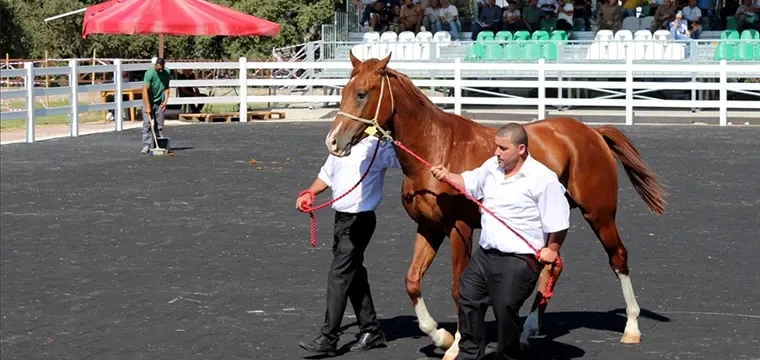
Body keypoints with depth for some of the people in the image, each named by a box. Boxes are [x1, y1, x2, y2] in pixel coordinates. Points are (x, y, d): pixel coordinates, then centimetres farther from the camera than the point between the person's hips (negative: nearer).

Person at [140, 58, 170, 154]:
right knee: (147, 124, -10)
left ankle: (159, 145, 7)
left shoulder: (166, 73, -4)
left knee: (159, 125, 3)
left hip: (159, 102, 4)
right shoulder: (149, 73, -21)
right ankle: (146, 145, -12)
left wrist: (165, 100, -7)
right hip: (149, 102, -4)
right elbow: (145, 90, -24)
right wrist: (148, 107, -28)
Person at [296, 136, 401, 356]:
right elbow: (327, 173, 23)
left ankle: (328, 340, -6)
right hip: (341, 219, 8)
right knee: (354, 275, 14)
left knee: (338, 276, -10)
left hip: (360, 220, -8)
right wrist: (310, 194, 11)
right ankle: (371, 331, 26)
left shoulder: (377, 146, -13)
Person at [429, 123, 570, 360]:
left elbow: (558, 222, -13)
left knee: (505, 309, -7)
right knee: (468, 298, 13)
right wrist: (448, 177, 8)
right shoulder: (492, 166, 6)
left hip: (518, 260, -8)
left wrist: (552, 250, -11)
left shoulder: (543, 178, -15)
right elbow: (469, 182, 24)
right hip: (485, 254, 8)